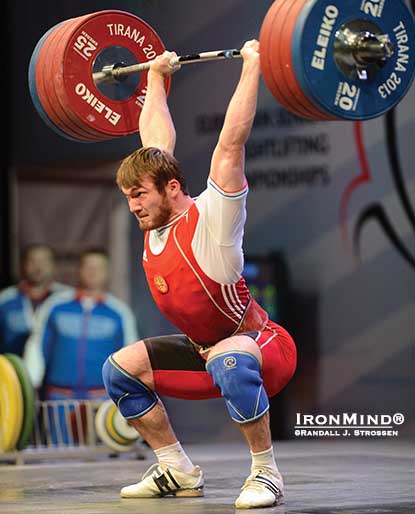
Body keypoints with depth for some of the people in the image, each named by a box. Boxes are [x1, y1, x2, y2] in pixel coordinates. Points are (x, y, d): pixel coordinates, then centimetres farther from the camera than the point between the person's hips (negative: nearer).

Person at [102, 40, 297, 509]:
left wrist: (252, 66, -26)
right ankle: (178, 473, 10)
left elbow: (231, 141, -27)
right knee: (120, 368, 4)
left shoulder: (209, 219, -20)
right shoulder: (156, 225, -1)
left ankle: (266, 474, -25)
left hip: (266, 349, -8)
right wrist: (155, 76, 18)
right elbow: (158, 141, 10)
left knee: (229, 360, -41)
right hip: (207, 353, 9)